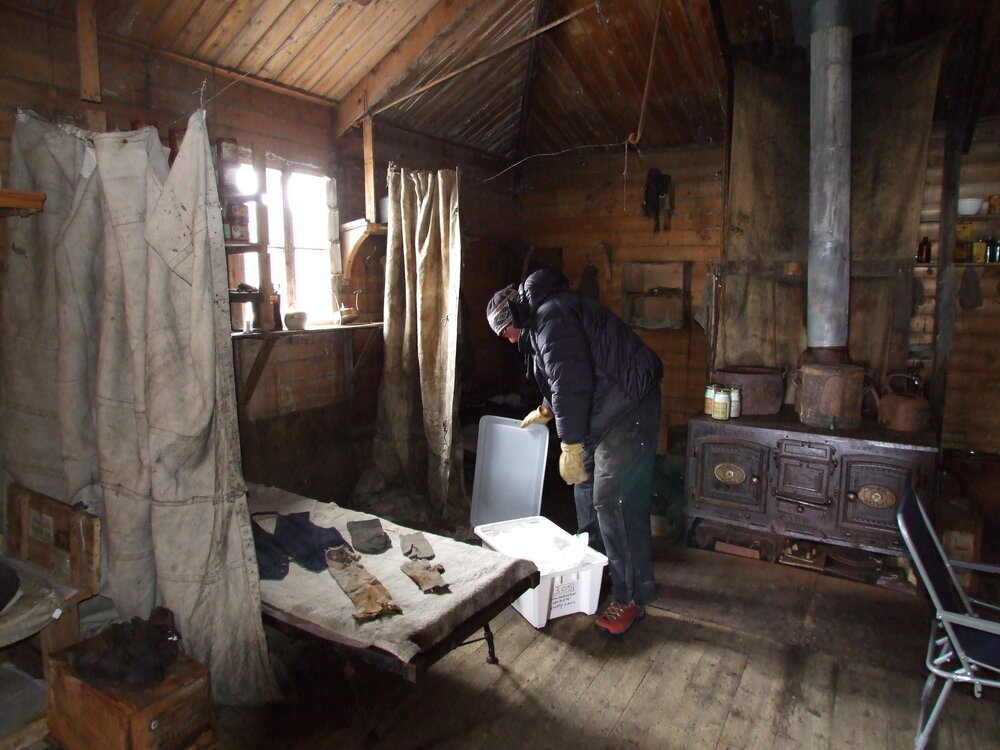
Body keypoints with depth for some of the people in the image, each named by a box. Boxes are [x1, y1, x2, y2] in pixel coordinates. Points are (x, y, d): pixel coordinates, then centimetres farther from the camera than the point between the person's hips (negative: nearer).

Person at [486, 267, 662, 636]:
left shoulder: (551, 317, -17)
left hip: (628, 410, -11)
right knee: (586, 484, 20)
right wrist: (545, 411, 42)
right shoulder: (546, 316, 18)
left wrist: (570, 445, -26)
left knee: (612, 501, -10)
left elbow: (570, 381, -27)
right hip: (606, 411, 11)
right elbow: (564, 380, 31)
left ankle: (632, 598, 2)